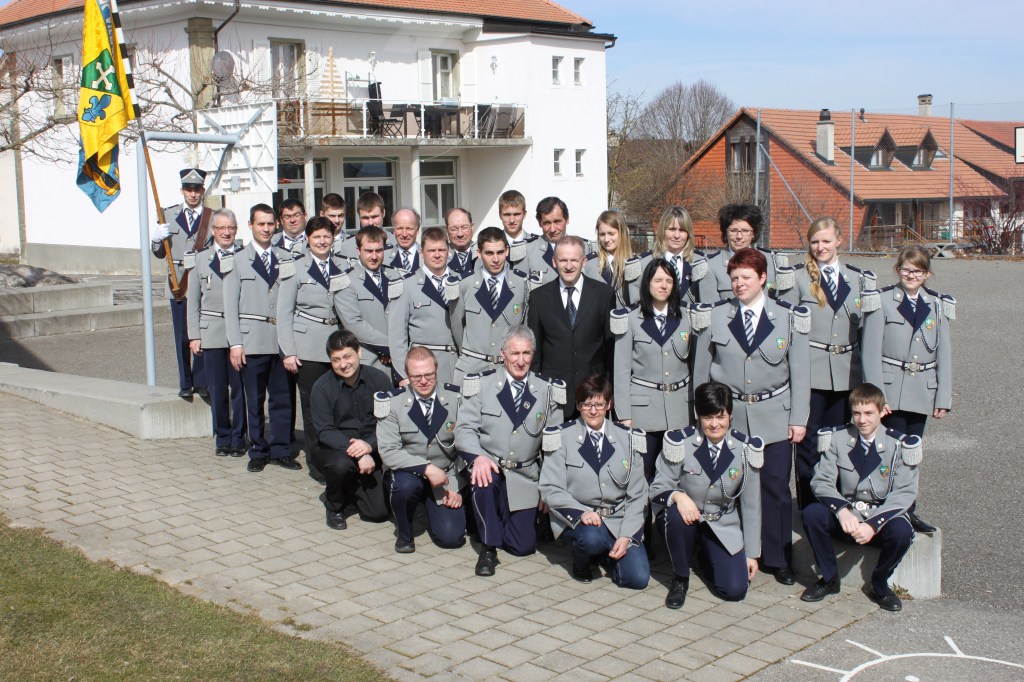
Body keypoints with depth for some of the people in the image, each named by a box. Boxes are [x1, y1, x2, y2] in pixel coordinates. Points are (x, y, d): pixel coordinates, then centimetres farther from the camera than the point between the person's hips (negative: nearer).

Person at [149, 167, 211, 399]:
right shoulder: (169, 215, 10)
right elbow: (160, 253, 11)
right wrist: (156, 239, -10)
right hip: (179, 285, 2)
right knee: (182, 338, 6)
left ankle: (202, 382, 12)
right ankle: (185, 384, 15)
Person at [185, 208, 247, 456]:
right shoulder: (200, 259, 10)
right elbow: (193, 301, 10)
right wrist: (194, 335, 3)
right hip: (211, 331, 2)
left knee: (239, 388, 0)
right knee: (217, 390, 5)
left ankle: (238, 438, 12)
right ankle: (222, 438, 18)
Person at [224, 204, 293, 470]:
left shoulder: (284, 259, 10)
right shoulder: (238, 260, 4)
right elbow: (230, 306, 2)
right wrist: (235, 344, -6)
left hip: (282, 339, 2)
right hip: (252, 340, -2)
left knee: (282, 398, 4)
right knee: (255, 400, 5)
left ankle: (280, 449, 16)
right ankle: (258, 451, 16)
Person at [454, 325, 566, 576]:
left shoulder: (547, 389, 3)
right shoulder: (481, 384, -2)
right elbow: (464, 428, -7)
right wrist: (478, 457, -27)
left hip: (525, 477, 2)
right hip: (489, 465, -2)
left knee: (524, 545, -6)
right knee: (484, 479, -38)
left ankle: (501, 518, 29)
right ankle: (488, 547, -16)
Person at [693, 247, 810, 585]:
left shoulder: (788, 318, 2)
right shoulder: (715, 317, 3)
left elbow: (800, 372, 3)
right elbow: (701, 369, 8)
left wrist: (798, 418, -1)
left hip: (774, 415, 0)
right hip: (728, 414, 1)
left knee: (776, 487, 2)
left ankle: (777, 558, 16)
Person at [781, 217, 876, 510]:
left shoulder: (859, 278, 11)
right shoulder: (797, 277, -1)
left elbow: (865, 328, 14)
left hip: (846, 374, 3)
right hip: (809, 373, -3)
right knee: (808, 444, 2)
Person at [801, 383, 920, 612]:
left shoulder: (899, 444, -8)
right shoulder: (838, 438, -3)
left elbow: (905, 493, -13)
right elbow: (821, 481, -9)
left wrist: (873, 525, -26)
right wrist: (842, 511, -29)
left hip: (882, 516, -1)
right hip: (847, 515, 1)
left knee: (902, 531, -34)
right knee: (811, 513, -27)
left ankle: (879, 584, -3)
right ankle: (829, 578, -4)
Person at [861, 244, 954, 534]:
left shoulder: (938, 306, 7)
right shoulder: (881, 301, -4)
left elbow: (944, 354, 8)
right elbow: (871, 351, -7)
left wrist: (943, 397, 4)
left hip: (922, 392, 3)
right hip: (890, 390, -3)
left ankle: (908, 511, 20)